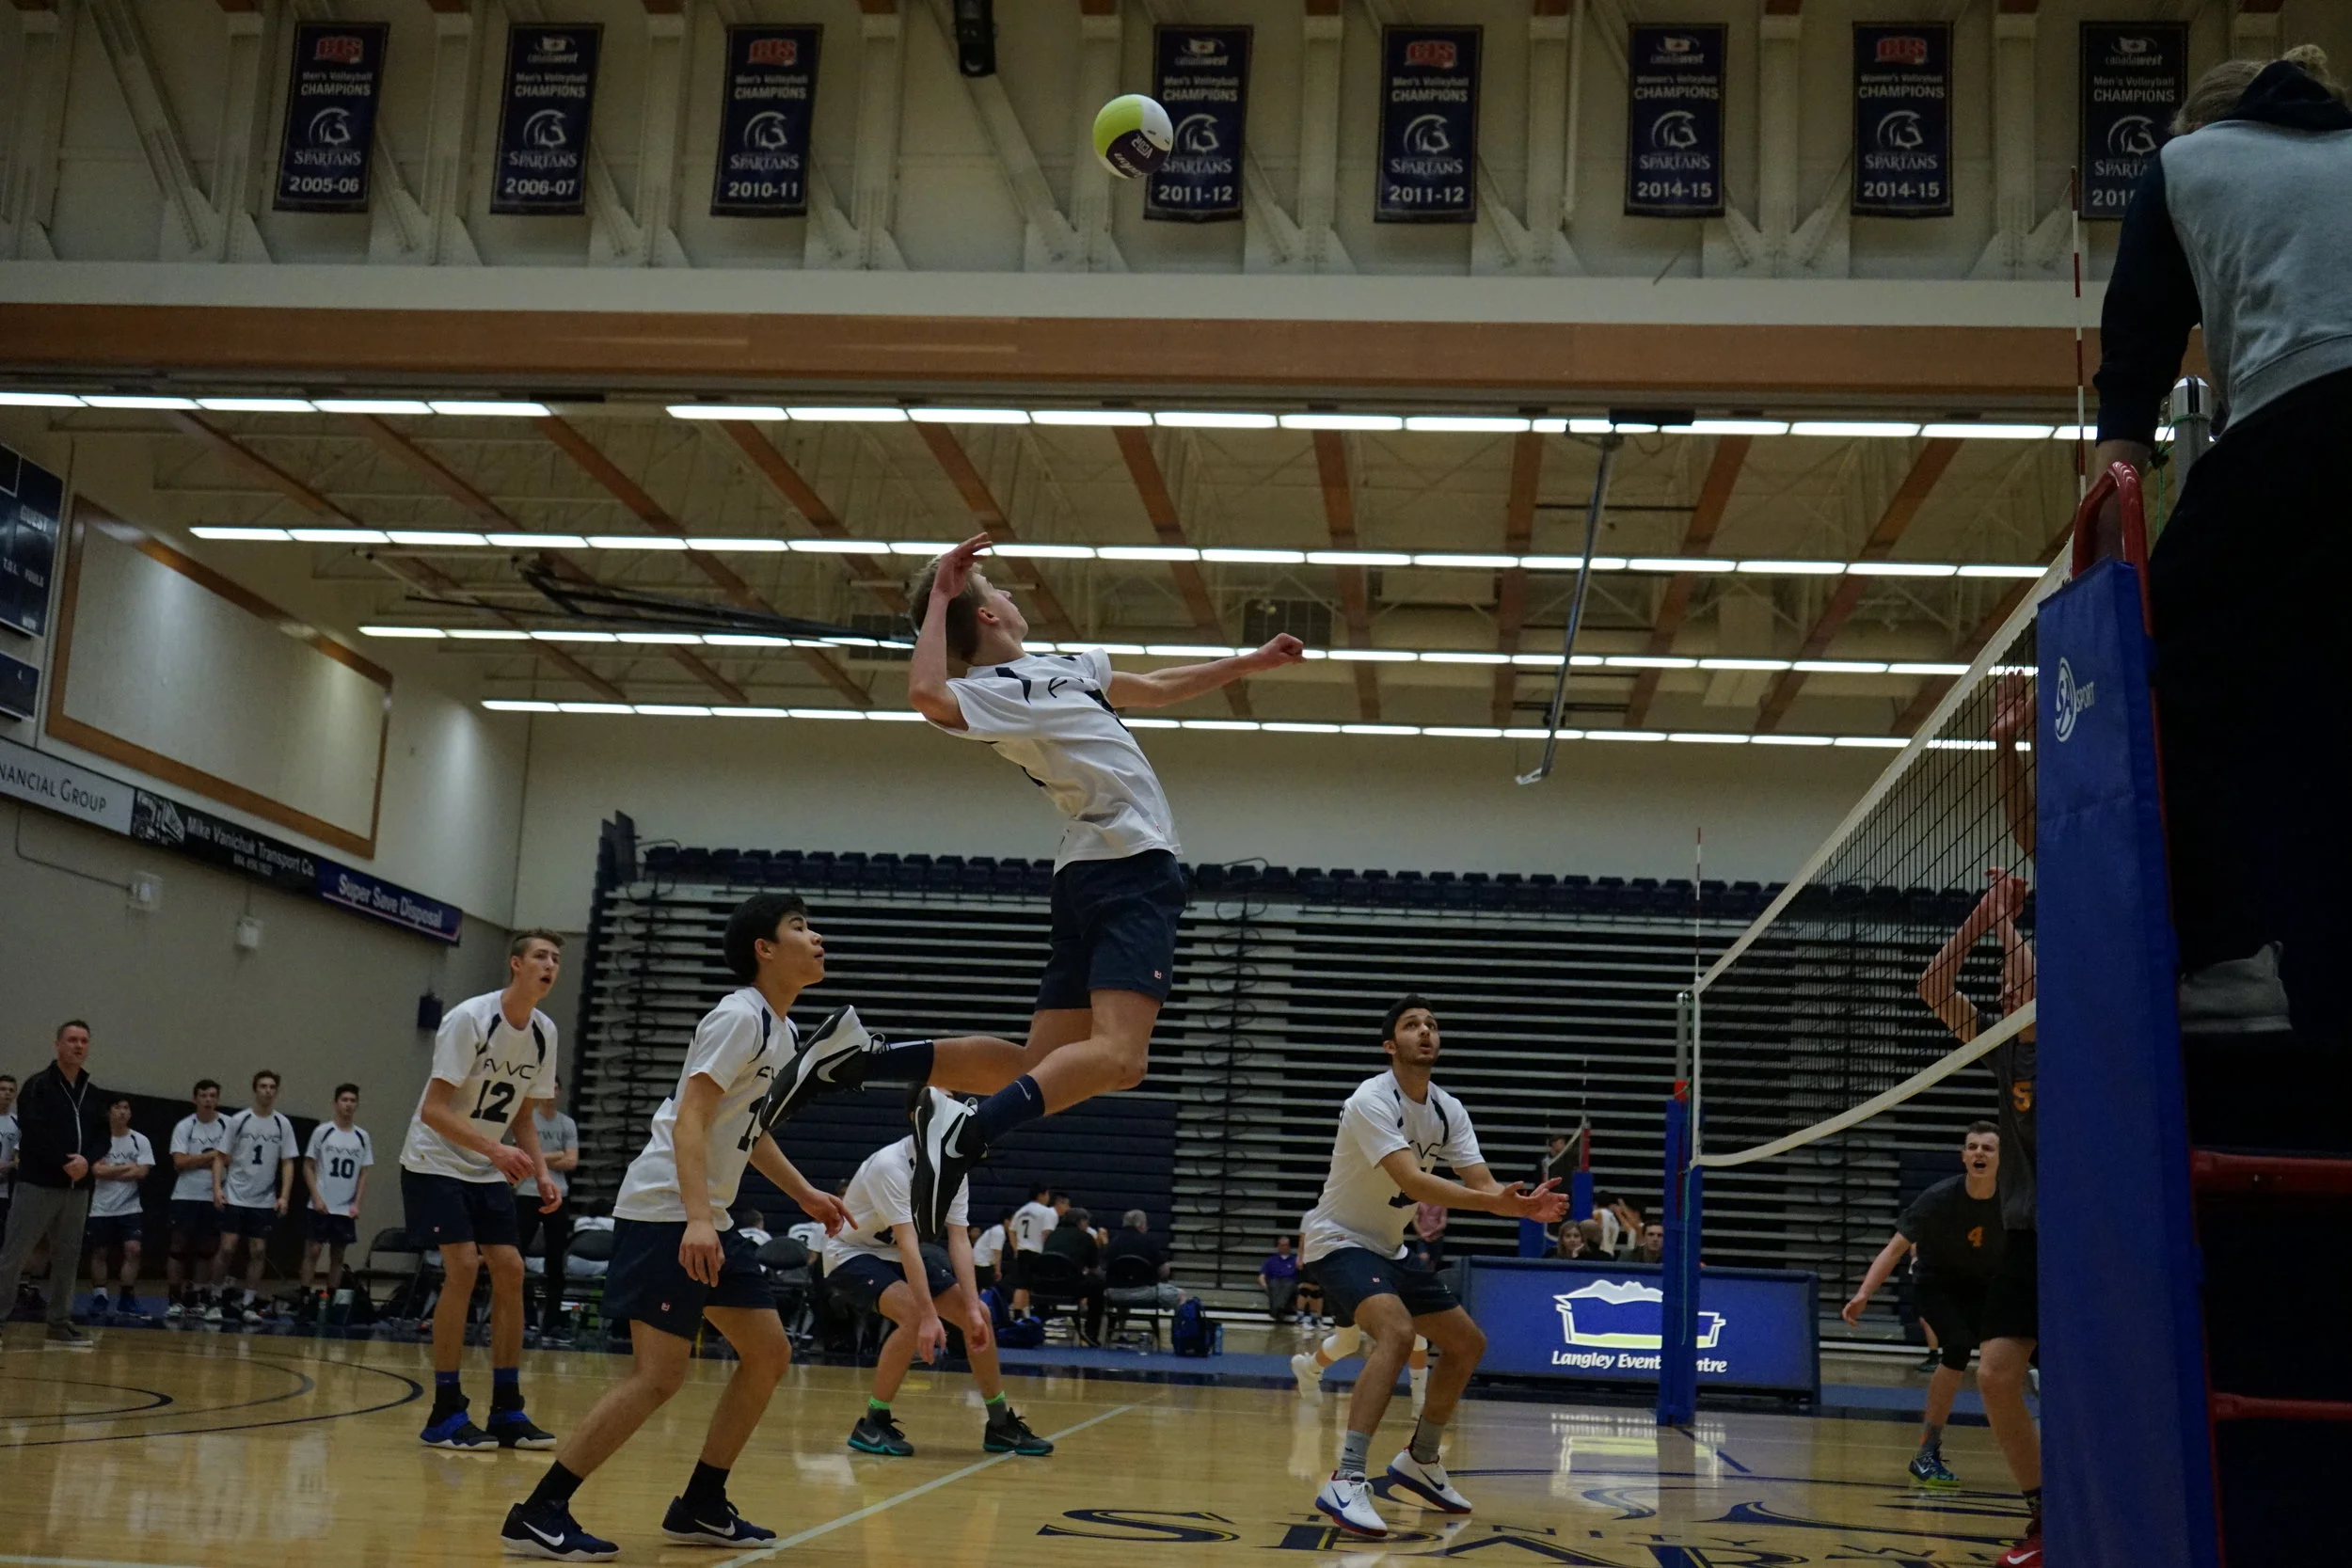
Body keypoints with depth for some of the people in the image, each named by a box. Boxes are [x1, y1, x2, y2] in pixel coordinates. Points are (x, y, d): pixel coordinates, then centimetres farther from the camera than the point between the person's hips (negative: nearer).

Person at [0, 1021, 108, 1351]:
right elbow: (33, 1131, -15)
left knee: (67, 1258, 9)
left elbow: (103, 1136, 11)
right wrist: (64, 1163, -16)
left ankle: (60, 1324, 16)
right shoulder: (38, 1086, -4)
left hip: (77, 1188, 6)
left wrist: (87, 1160, -9)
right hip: (38, 1184, -6)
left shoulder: (93, 1095, 13)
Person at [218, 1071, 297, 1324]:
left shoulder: (282, 1124, 3)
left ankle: (250, 1304, 8)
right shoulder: (238, 1120, -2)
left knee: (258, 1251, 1)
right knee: (228, 1248, -7)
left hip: (265, 1201, 2)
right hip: (235, 1197, -2)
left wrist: (284, 1196, -5)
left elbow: (288, 1163, 4)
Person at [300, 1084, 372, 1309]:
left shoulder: (362, 1137, 6)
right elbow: (308, 1167, 1)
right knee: (313, 1250, -5)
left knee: (338, 1255, 5)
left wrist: (356, 1204, -1)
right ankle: (304, 1298, -2)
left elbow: (363, 1174, 9)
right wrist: (316, 1198, -8)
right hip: (322, 1205, -3)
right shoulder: (322, 1131, -1)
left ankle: (330, 1300, 10)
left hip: (346, 1209, 3)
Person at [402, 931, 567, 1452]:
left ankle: (507, 1410, 5)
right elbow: (433, 1109, -23)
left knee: (509, 1269, -2)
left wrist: (541, 1173, -3)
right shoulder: (469, 1019, -19)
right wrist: (495, 1149, -33)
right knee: (463, 1267, -17)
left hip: (489, 1172, 7)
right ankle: (445, 1414, -9)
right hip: (436, 1164, -7)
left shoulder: (544, 1032, 1)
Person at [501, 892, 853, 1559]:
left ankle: (700, 1506, 18)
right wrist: (696, 1220, -32)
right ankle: (538, 1514, -7)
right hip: (666, 1211, -10)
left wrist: (804, 1194, 24)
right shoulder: (740, 1017, -14)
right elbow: (689, 1117, -23)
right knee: (660, 1373, -14)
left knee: (768, 1354, 9)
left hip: (709, 1218, 10)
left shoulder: (782, 1031, 14)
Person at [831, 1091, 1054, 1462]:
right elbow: (907, 1243, -36)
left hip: (895, 1256, 8)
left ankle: (1001, 1425, 11)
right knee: (914, 1315, -31)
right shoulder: (890, 1164, -30)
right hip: (851, 1254, -8)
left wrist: (972, 1308, -22)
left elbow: (958, 1241, -11)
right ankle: (873, 1424, -18)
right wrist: (929, 1316, -41)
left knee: (979, 1314, -1)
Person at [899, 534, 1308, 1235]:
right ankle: (967, 1134, -35)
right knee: (1116, 1057, -24)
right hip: (1127, 868, -10)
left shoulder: (1060, 666, 23)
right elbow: (926, 693, -32)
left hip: (1096, 878, 10)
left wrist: (1249, 662, 37)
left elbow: (1157, 688, 37)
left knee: (1043, 1071, 4)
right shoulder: (995, 690, -9)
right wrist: (939, 596, -20)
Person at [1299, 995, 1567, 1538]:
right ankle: (1345, 1482, -35)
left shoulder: (1448, 1110, 1)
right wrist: (1492, 1201, -47)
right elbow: (1411, 1181, -36)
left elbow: (1483, 1184, -8)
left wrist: (1526, 1204, -30)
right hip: (1338, 1241, -9)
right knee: (1397, 1331, -33)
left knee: (1468, 1344, 10)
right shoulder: (1372, 1100, -23)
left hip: (1388, 1249, 9)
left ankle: (1420, 1461, 28)